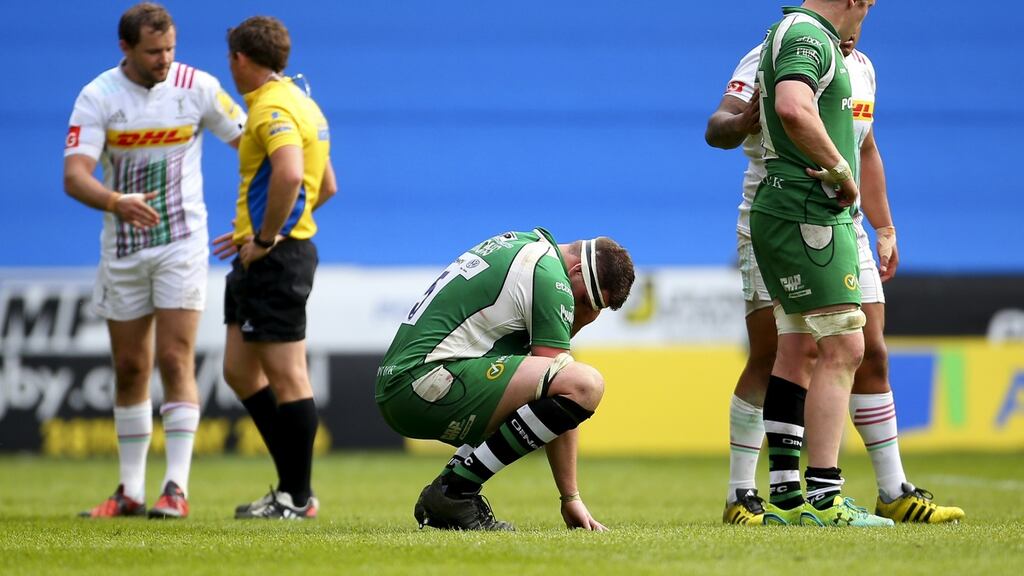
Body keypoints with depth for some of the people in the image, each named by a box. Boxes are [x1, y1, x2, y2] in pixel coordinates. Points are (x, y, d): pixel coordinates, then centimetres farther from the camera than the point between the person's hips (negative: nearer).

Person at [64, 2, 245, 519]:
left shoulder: (198, 87, -6)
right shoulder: (97, 98, -9)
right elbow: (74, 176, -19)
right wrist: (116, 201, -39)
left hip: (181, 244, -2)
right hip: (122, 250, 2)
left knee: (175, 361, -11)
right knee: (129, 369, 8)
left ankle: (176, 488, -11)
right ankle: (131, 491, 17)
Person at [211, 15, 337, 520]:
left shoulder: (273, 108, -15)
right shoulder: (300, 102, 17)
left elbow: (289, 174, -32)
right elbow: (327, 187, 25)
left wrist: (265, 238, -22)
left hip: (275, 258, -11)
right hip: (283, 249, 11)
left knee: (286, 376, -5)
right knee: (239, 371, 14)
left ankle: (297, 498, -1)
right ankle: (292, 485, 16)